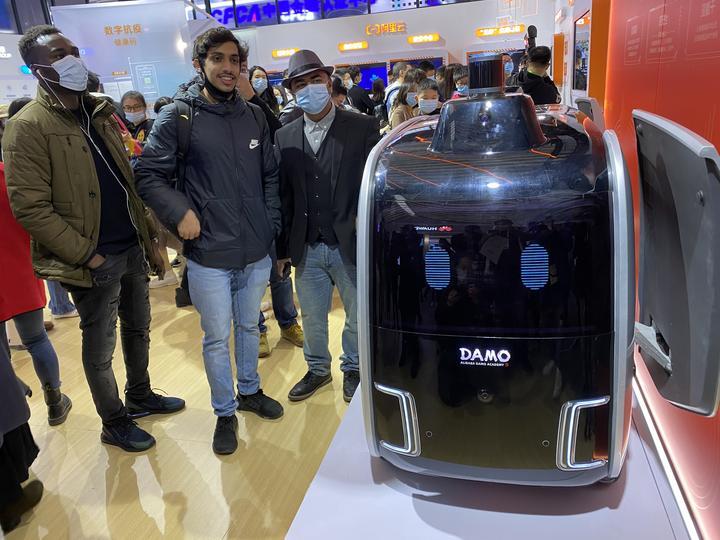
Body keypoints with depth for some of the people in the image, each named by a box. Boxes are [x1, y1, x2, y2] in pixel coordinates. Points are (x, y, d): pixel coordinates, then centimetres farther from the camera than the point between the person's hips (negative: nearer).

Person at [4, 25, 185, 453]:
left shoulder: (99, 114, 11)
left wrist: (150, 238, 9)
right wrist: (87, 255, -17)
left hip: (133, 249, 7)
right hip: (95, 261, -7)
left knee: (138, 329, 20)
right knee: (100, 348, 9)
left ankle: (140, 397, 42)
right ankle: (115, 423, 28)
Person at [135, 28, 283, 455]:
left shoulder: (254, 116, 5)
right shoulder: (178, 116, -7)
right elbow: (149, 175, -4)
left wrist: (272, 225, 5)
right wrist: (180, 212, -16)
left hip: (257, 251, 4)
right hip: (209, 255, -3)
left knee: (249, 327, 20)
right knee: (217, 338, 9)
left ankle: (250, 391, 42)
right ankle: (225, 413, 29)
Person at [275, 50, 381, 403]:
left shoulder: (363, 128, -4)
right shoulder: (285, 138, 5)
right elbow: (282, 196, 4)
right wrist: (282, 248, 4)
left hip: (352, 245, -2)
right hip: (306, 249, 3)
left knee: (357, 316, 15)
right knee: (311, 318, 18)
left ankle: (352, 369, 39)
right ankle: (317, 370, 41)